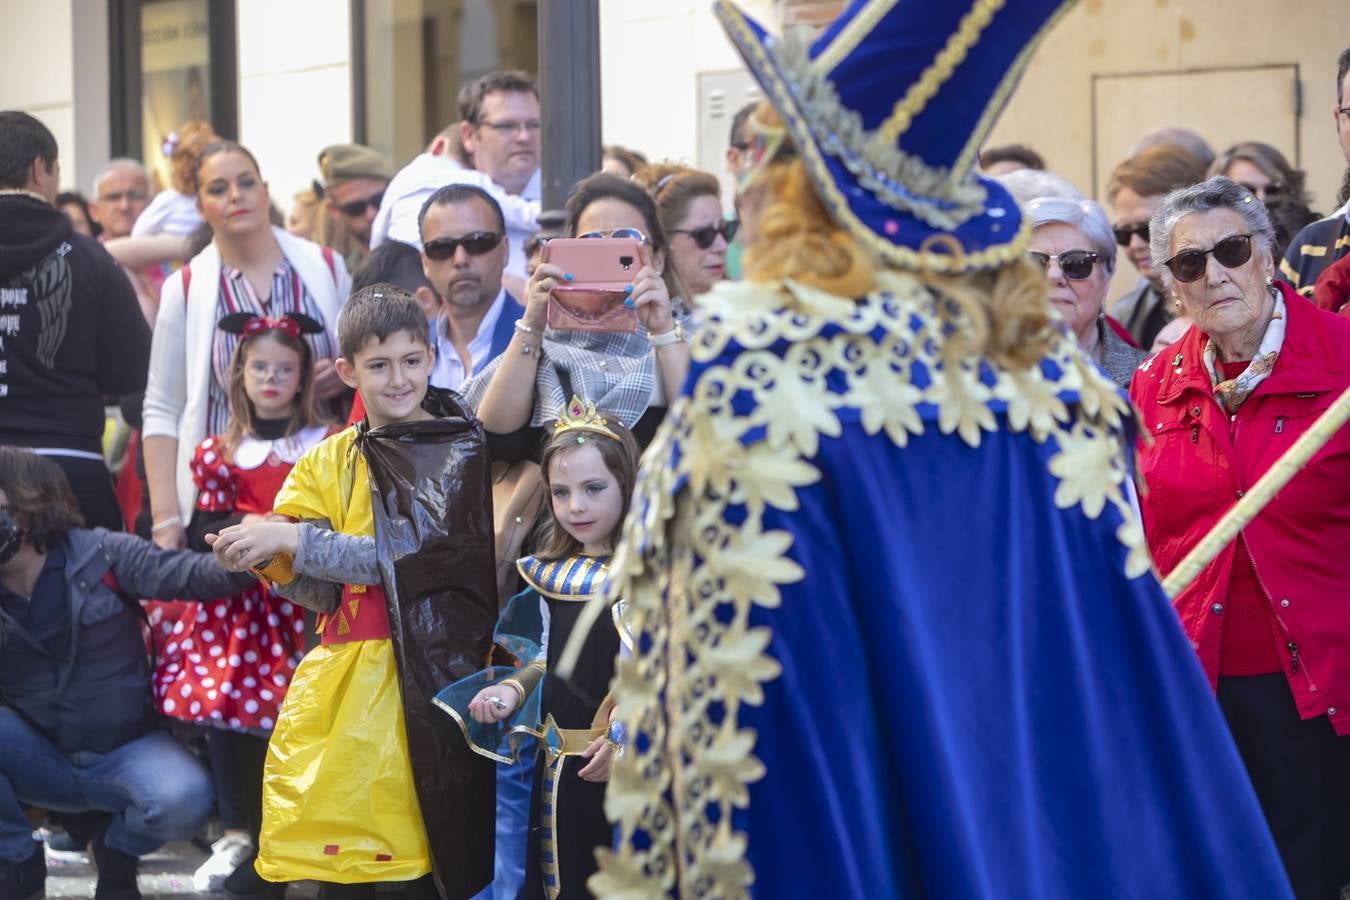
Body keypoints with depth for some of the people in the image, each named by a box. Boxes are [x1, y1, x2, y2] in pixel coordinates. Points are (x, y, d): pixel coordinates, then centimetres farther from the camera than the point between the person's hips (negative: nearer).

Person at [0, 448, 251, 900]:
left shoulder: (100, 555, -9)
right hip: (42, 758, 2)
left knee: (184, 800, -31)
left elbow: (185, 574, -17)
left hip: (126, 752, -1)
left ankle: (117, 850, 5)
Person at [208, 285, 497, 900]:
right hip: (345, 686, 4)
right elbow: (325, 594, 8)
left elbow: (419, 552, -13)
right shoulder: (327, 464, 14)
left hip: (432, 680, -4)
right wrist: (273, 563, -13)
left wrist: (296, 540, -16)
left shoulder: (464, 452, 1)